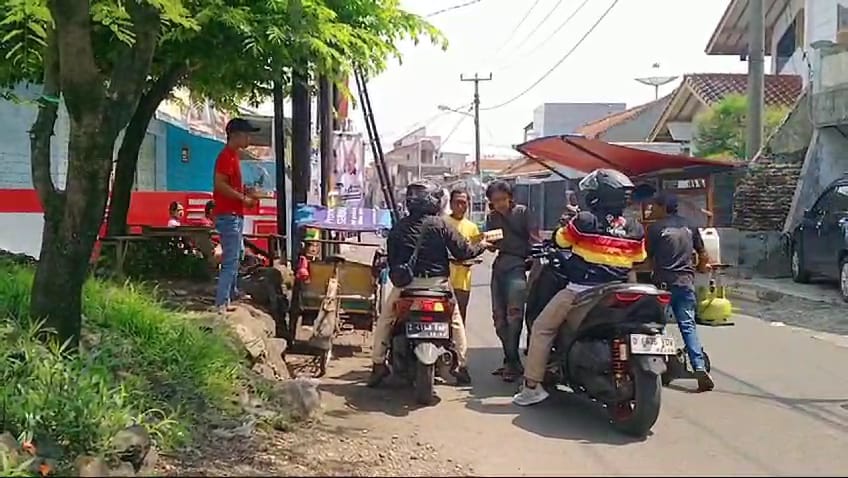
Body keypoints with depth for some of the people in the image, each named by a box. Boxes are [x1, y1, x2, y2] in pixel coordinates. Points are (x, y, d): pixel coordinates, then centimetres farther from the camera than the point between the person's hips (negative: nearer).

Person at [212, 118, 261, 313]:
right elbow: (220, 185, -24)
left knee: (238, 254, 22)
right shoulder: (226, 156, -15)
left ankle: (232, 293, 35)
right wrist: (243, 199, -19)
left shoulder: (233, 156, 16)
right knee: (231, 260, -13)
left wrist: (247, 192, 9)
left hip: (235, 214, 11)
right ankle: (221, 303, -14)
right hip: (228, 215, -11)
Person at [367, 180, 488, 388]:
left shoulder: (398, 228, 5)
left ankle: (378, 364, 9)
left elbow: (391, 258, 10)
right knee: (455, 321, 18)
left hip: (407, 283, 1)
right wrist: (481, 246, 15)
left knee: (385, 320, 17)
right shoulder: (440, 224, -5)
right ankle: (461, 366, 18)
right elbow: (462, 252, -3)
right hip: (437, 283, -1)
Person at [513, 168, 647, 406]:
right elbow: (636, 262, 10)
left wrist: (567, 220, 21)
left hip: (580, 292, -5)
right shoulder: (635, 230, 3)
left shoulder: (584, 221, -11)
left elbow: (560, 240, 3)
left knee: (542, 328, 7)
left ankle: (532, 385, 3)